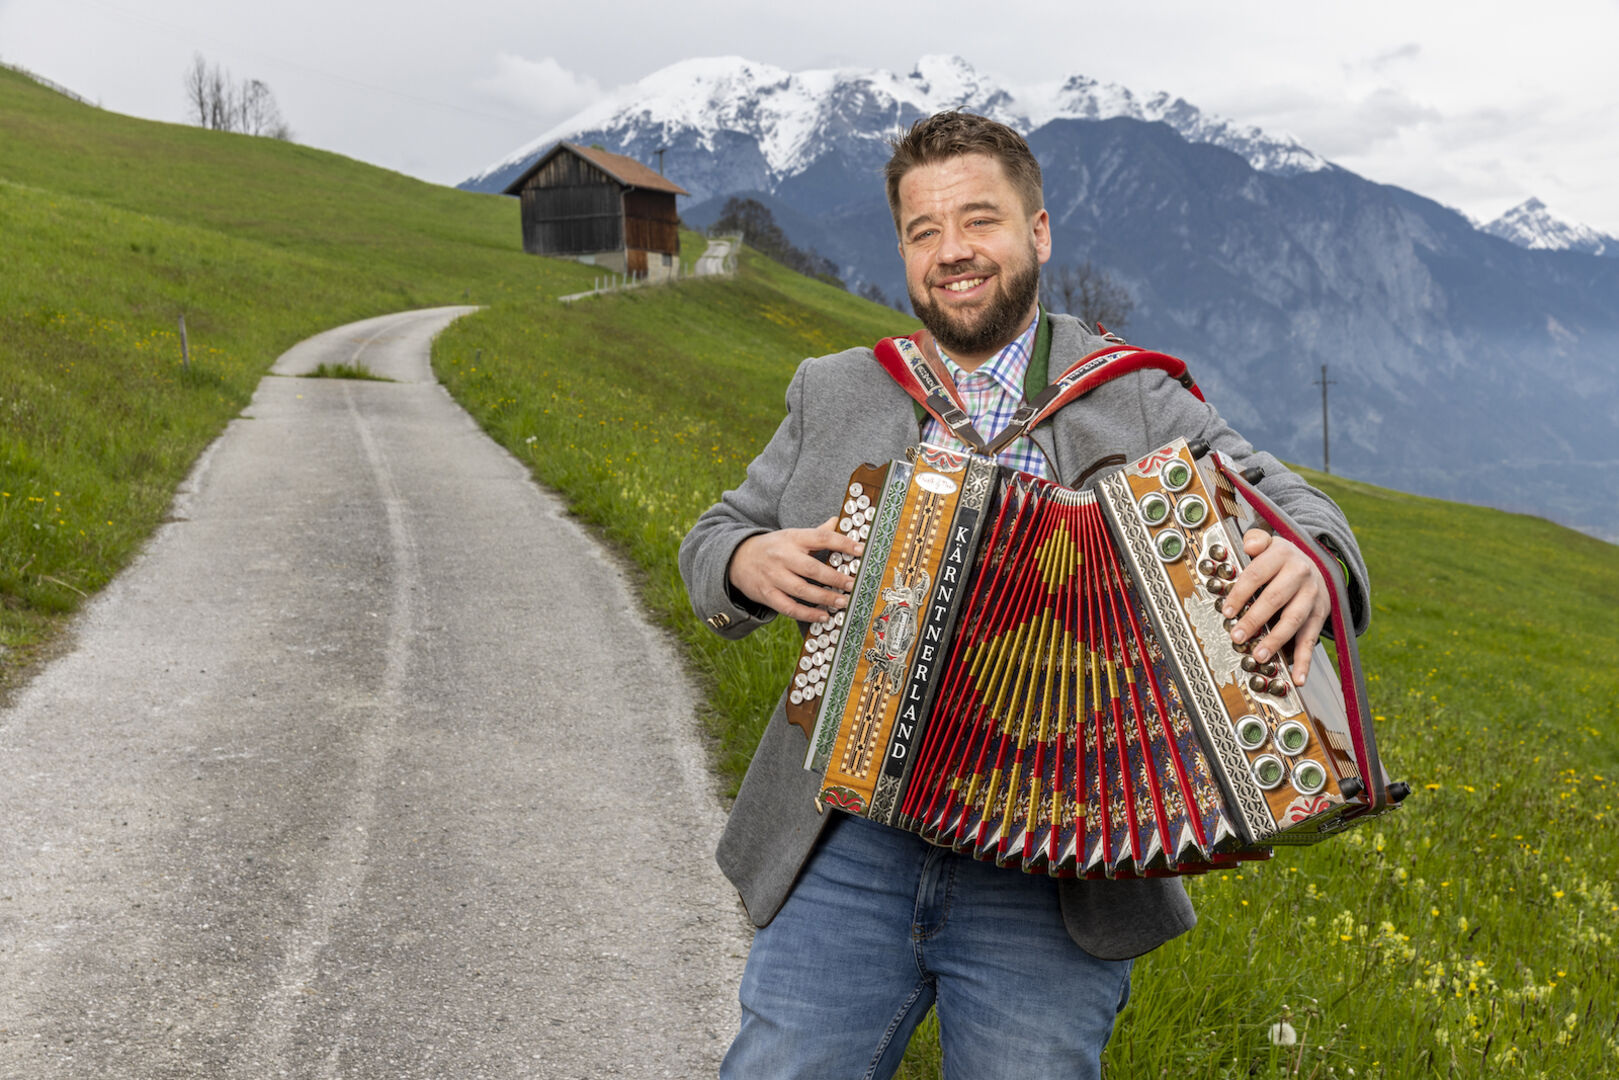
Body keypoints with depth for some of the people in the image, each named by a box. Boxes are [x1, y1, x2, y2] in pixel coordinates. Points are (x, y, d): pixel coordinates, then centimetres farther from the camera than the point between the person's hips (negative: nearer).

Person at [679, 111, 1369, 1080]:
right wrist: (749, 563, -7)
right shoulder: (834, 394, 12)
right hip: (843, 859, 2)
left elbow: (1292, 504, 2)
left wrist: (1306, 563, -22)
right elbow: (713, 541, 17)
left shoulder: (1135, 400, 6)